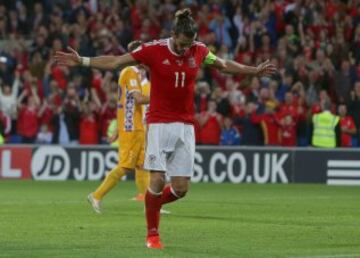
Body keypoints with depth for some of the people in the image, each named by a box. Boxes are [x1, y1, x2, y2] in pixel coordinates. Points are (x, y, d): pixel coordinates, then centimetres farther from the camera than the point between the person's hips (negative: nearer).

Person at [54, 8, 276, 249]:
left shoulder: (200, 51, 2)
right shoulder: (153, 50, -8)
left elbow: (225, 65, 22)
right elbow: (115, 62, -2)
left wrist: (255, 71, 29)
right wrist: (82, 61, -9)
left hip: (186, 126, 3)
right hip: (160, 123, -3)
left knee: (181, 188, -3)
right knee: (157, 180, -13)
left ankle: (153, 205, 28)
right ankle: (153, 234, 3)